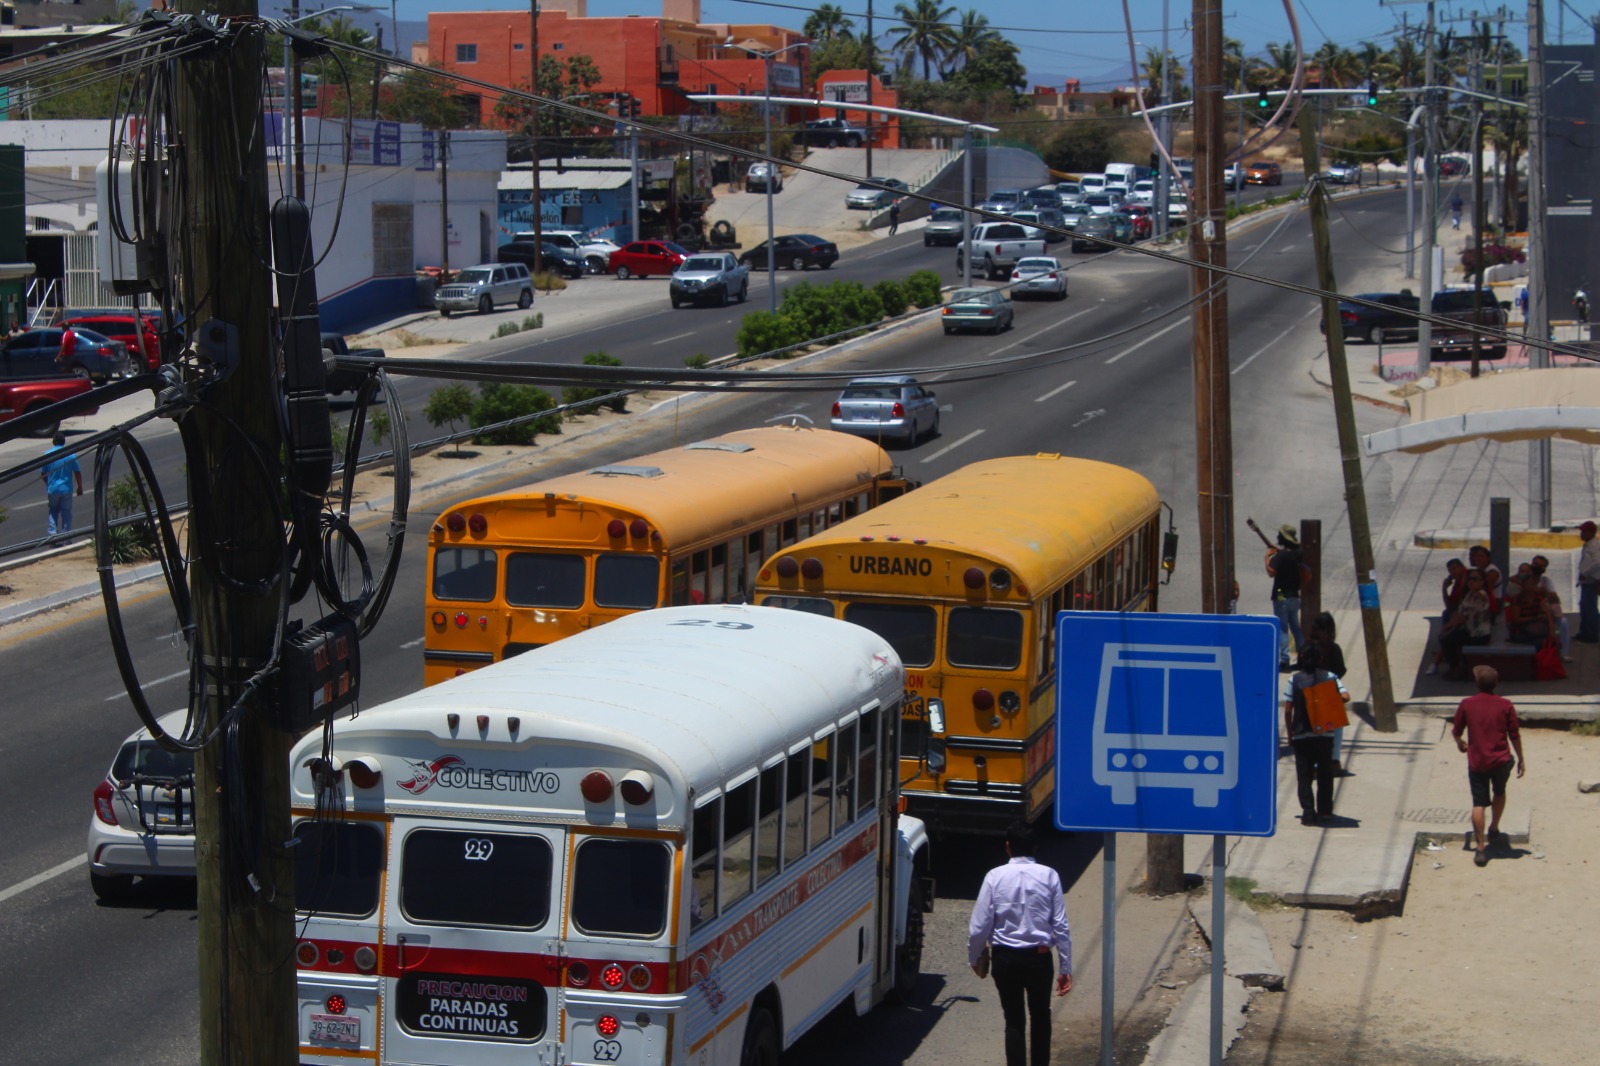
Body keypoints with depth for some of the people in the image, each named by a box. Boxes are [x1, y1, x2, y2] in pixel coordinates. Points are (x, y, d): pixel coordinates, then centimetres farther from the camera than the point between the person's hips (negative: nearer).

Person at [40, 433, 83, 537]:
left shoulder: (47, 455, -6)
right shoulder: (70, 455, -8)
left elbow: (43, 474, 0)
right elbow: (77, 473, -4)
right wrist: (80, 488, 8)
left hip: (52, 489, 1)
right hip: (66, 489, -1)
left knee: (53, 511, 19)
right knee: (66, 513, 8)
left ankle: (52, 533, 3)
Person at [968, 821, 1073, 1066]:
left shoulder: (995, 876, -8)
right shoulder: (1049, 876, -7)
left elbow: (979, 926, -8)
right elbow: (1061, 926, -6)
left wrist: (976, 958, 10)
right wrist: (1065, 968, 1)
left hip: (1005, 958, -1)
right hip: (1040, 957, 1)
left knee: (1014, 1021, 9)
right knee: (1040, 1018, 21)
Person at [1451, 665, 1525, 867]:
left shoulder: (1467, 705, -7)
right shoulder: (1505, 705, -7)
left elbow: (1456, 731, 4)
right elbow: (1514, 736, -3)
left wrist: (1459, 742, 27)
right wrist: (1521, 759, 9)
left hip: (1477, 762, -1)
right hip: (1501, 760, 1)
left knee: (1479, 803, 4)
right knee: (1499, 793, 28)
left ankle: (1481, 848, -1)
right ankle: (1493, 831, 39)